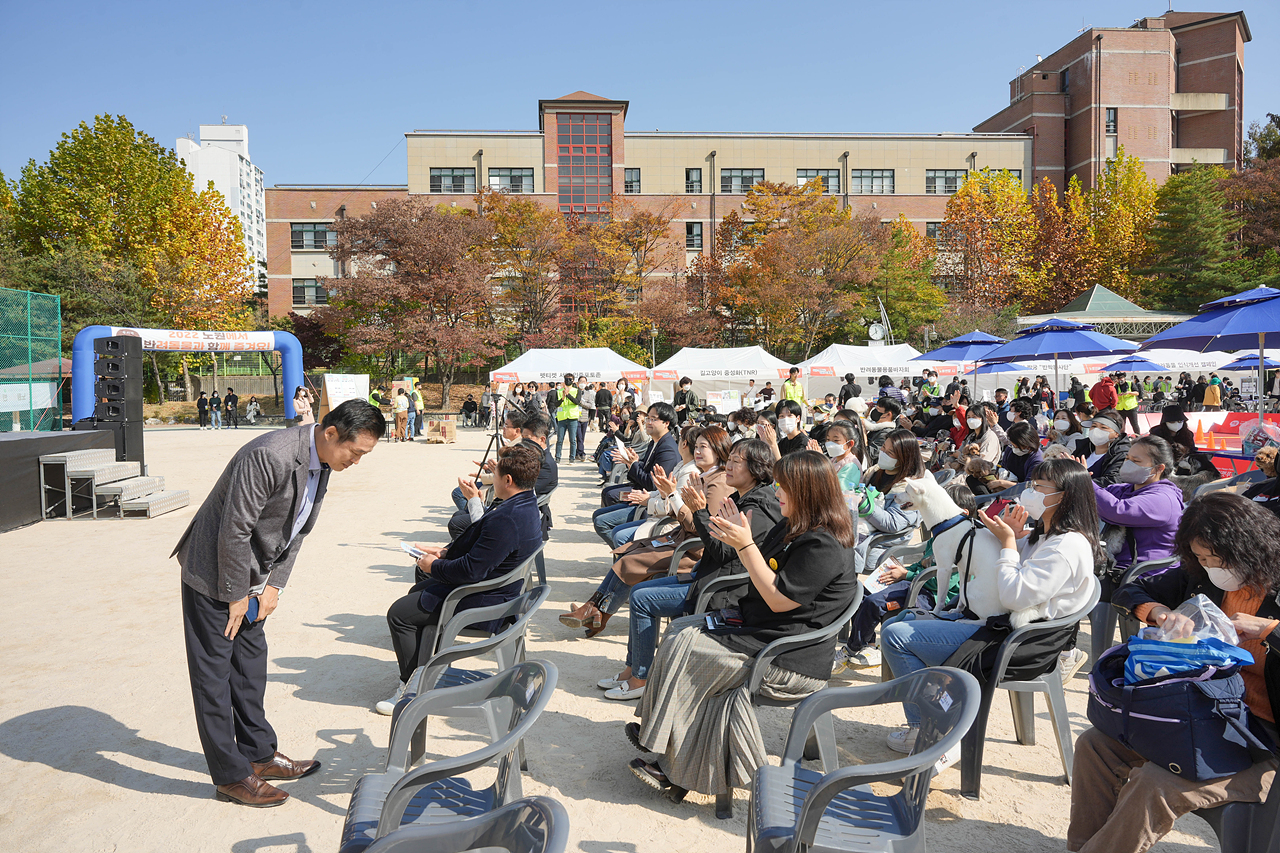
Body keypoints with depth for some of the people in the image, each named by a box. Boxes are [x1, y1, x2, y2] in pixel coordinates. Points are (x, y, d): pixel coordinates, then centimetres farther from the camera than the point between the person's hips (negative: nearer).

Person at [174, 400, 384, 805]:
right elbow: (235, 530, -26)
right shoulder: (270, 456, -30)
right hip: (215, 572, -9)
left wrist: (274, 585, 1)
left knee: (251, 662, 16)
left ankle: (258, 754, 28)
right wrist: (236, 595, -17)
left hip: (251, 575, 9)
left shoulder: (322, 463, -1)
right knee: (214, 671, 0)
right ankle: (231, 776, 9)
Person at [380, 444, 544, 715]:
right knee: (418, 590, 27)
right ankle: (421, 661, 40)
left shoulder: (507, 520, -32)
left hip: (482, 602, -11)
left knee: (399, 613, -5)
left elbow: (471, 570, -31)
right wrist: (447, 551, 5)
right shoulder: (526, 505, 2)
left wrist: (434, 566, -14)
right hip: (496, 590, 11)